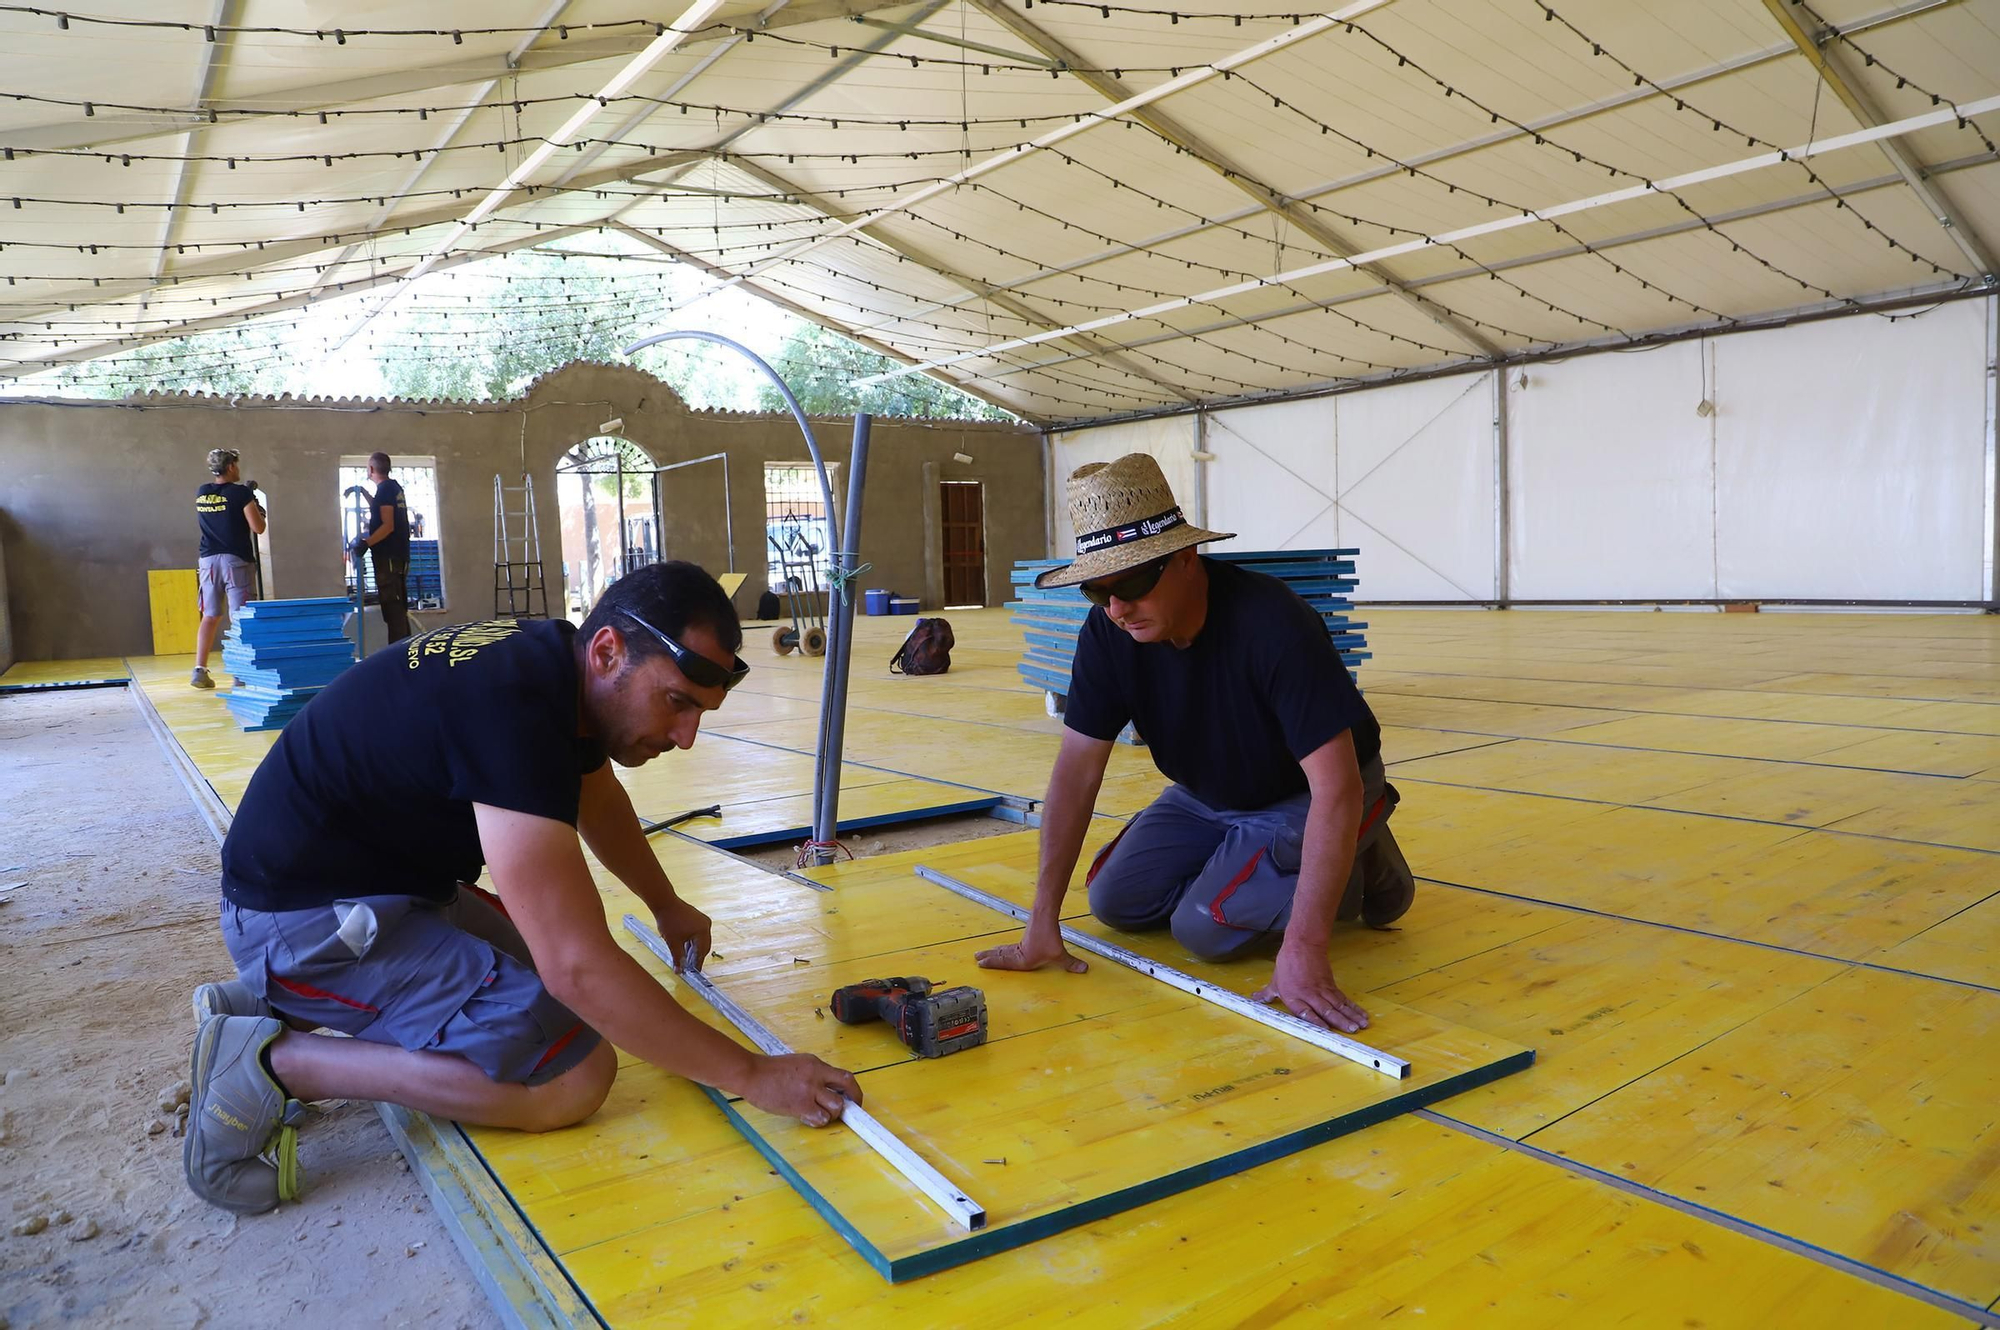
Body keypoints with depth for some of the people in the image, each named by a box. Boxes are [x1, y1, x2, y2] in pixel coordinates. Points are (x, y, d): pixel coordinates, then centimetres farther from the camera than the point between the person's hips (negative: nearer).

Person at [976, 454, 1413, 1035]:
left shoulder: (1273, 623, -36)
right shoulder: (1106, 633, -18)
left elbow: (1336, 788, -38)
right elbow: (1077, 770, -14)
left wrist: (1303, 951, -42)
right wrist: (1042, 922, -15)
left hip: (1306, 798, -6)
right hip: (1209, 796, 6)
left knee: (1204, 927, -20)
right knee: (1116, 899, -1)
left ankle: (1359, 870, 3)